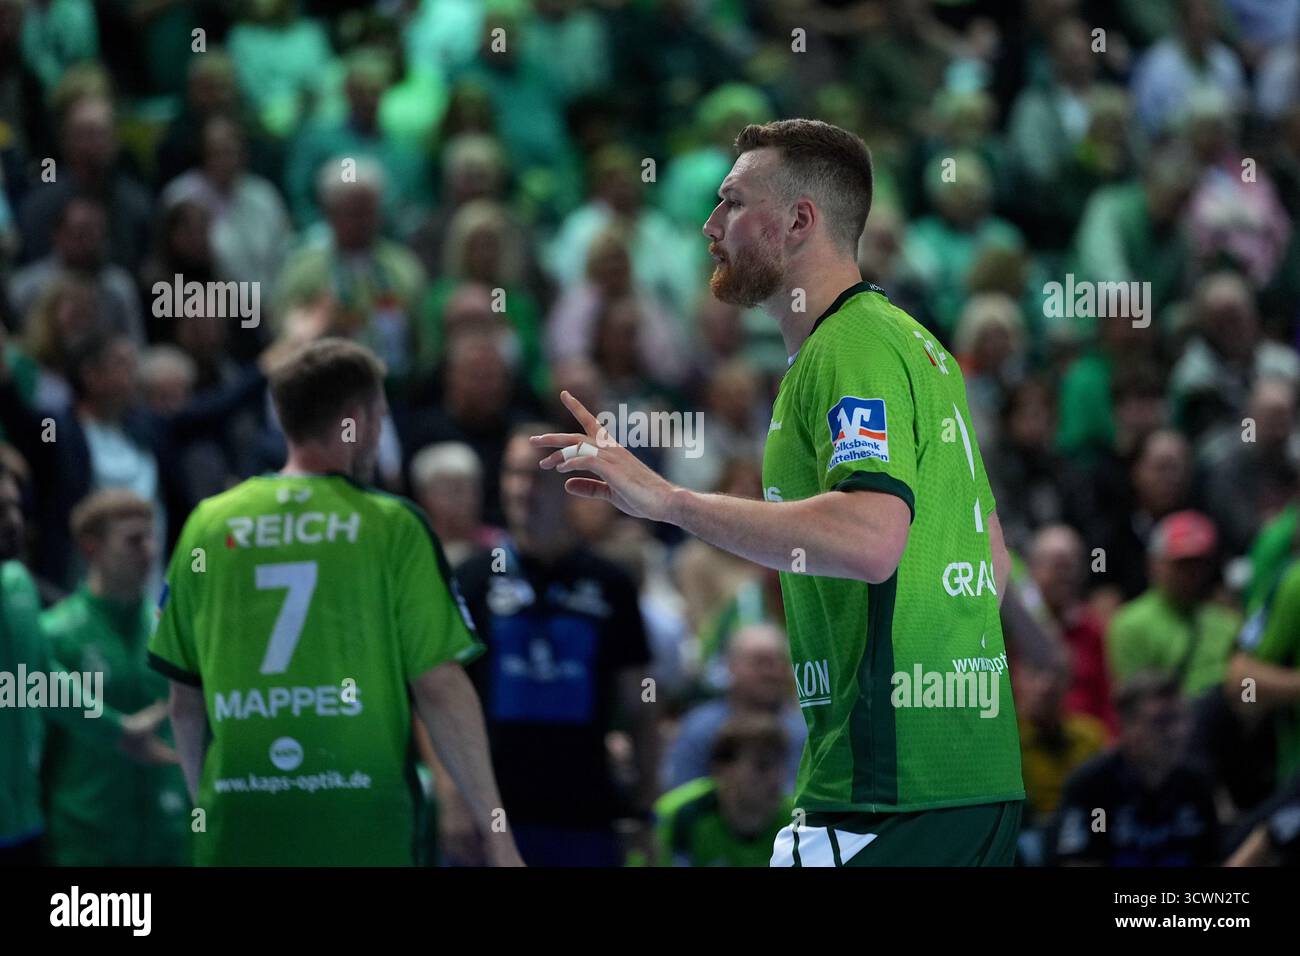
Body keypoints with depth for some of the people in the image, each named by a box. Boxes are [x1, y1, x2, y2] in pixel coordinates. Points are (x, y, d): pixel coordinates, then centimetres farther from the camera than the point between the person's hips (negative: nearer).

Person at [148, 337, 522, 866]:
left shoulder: (208, 525, 7)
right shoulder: (392, 527, -2)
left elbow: (185, 699, 11)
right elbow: (440, 686, -5)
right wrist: (495, 831, 0)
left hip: (237, 824, 3)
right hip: (361, 823, -3)